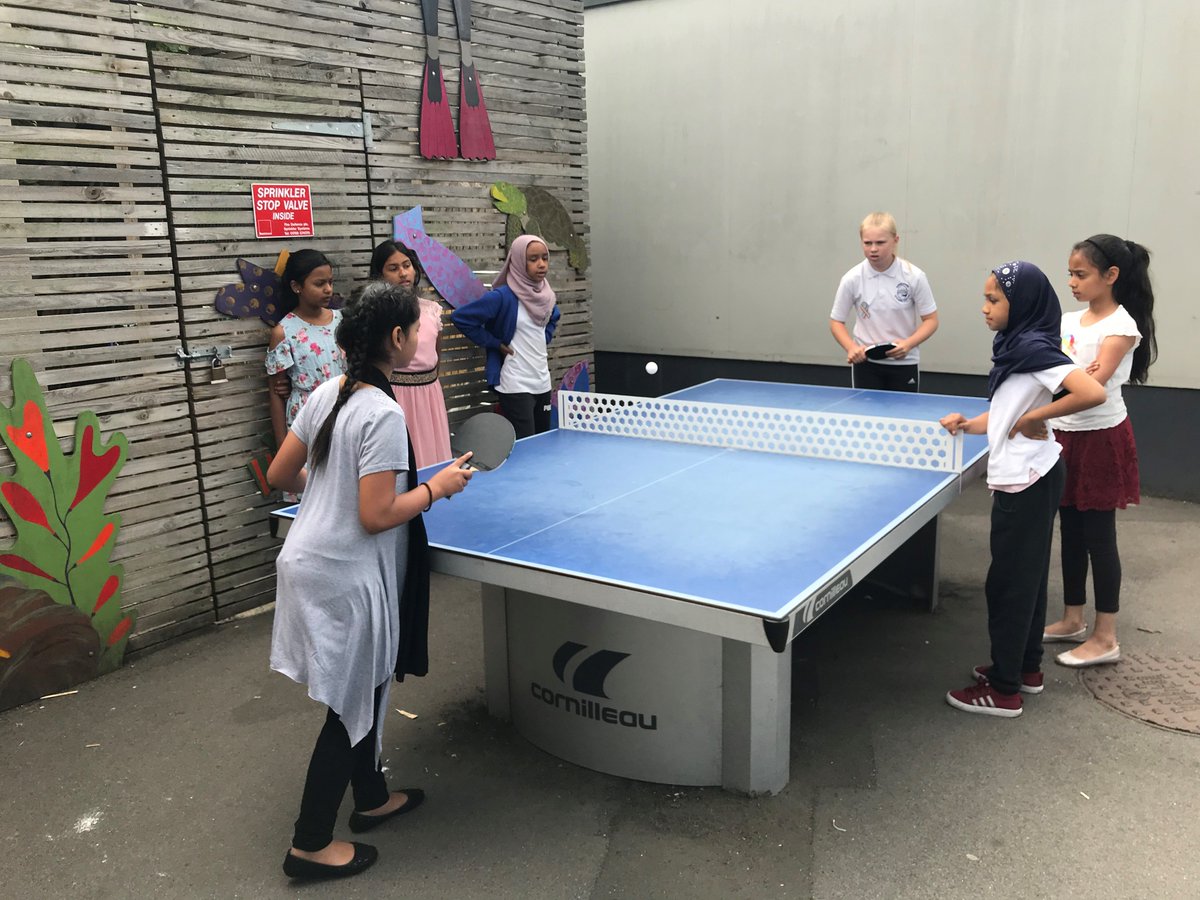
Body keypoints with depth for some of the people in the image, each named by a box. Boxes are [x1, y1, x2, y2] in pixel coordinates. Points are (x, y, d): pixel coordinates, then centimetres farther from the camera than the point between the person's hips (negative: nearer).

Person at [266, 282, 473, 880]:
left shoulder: (327, 393, 3)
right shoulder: (383, 414, -22)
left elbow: (280, 476, 9)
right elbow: (377, 517, -24)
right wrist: (436, 487, -11)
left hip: (307, 561, 9)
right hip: (345, 579, -9)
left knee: (363, 690, 23)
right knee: (353, 706, 7)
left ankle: (371, 799, 41)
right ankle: (310, 846, 21)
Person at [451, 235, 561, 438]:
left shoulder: (545, 294, 6)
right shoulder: (503, 296, -15)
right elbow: (461, 317, -14)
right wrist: (495, 343, -9)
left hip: (542, 383, 7)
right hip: (515, 386, -7)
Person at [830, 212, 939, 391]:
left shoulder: (914, 276, -10)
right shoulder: (852, 279, -8)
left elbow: (931, 320, -3)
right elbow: (836, 321, 1)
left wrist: (908, 344, -21)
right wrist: (851, 348, -17)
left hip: (904, 362, 0)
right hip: (865, 362, 0)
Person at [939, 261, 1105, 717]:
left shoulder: (1034, 347, -20)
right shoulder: (1014, 345, 8)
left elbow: (1093, 393, -31)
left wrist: (1034, 418, -21)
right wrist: (969, 424, -1)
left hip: (1026, 481, -10)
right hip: (1026, 478, 10)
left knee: (1008, 581, -1)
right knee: (1028, 575, 19)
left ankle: (1004, 689, 11)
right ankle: (1027, 667, 33)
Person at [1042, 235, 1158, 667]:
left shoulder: (1122, 326, -14)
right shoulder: (1069, 321, 7)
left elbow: (1094, 385, -25)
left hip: (1101, 438, -7)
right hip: (1066, 436, 7)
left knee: (1098, 536, -1)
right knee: (1070, 532, 14)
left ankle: (1105, 637, 10)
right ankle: (1073, 620, 27)